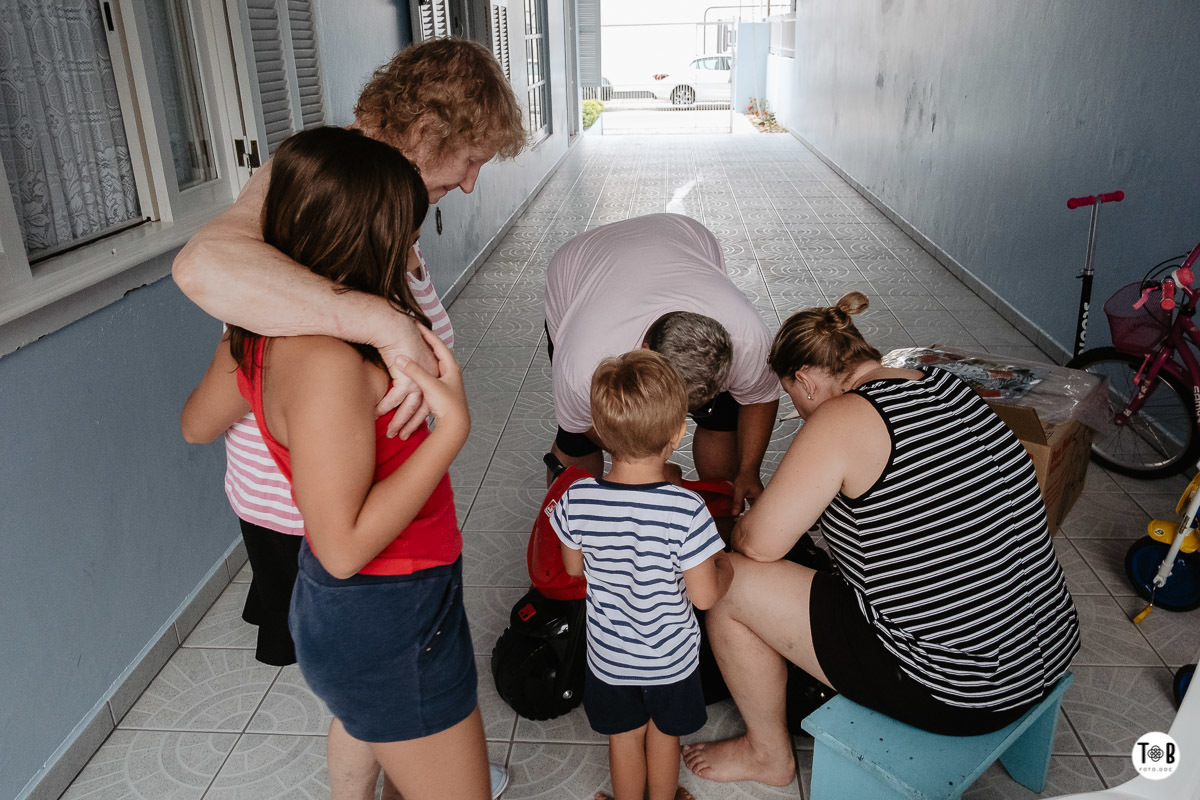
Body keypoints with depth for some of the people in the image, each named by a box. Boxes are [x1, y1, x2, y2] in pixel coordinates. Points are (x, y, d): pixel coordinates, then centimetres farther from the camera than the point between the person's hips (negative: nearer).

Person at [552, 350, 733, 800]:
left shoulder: (577, 500, -23)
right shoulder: (687, 510, -31)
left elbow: (573, 568, -6)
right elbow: (704, 595, -22)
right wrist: (726, 565, -2)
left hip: (608, 654, 1)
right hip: (670, 656, -1)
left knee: (624, 735, 26)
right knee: (664, 734, 27)